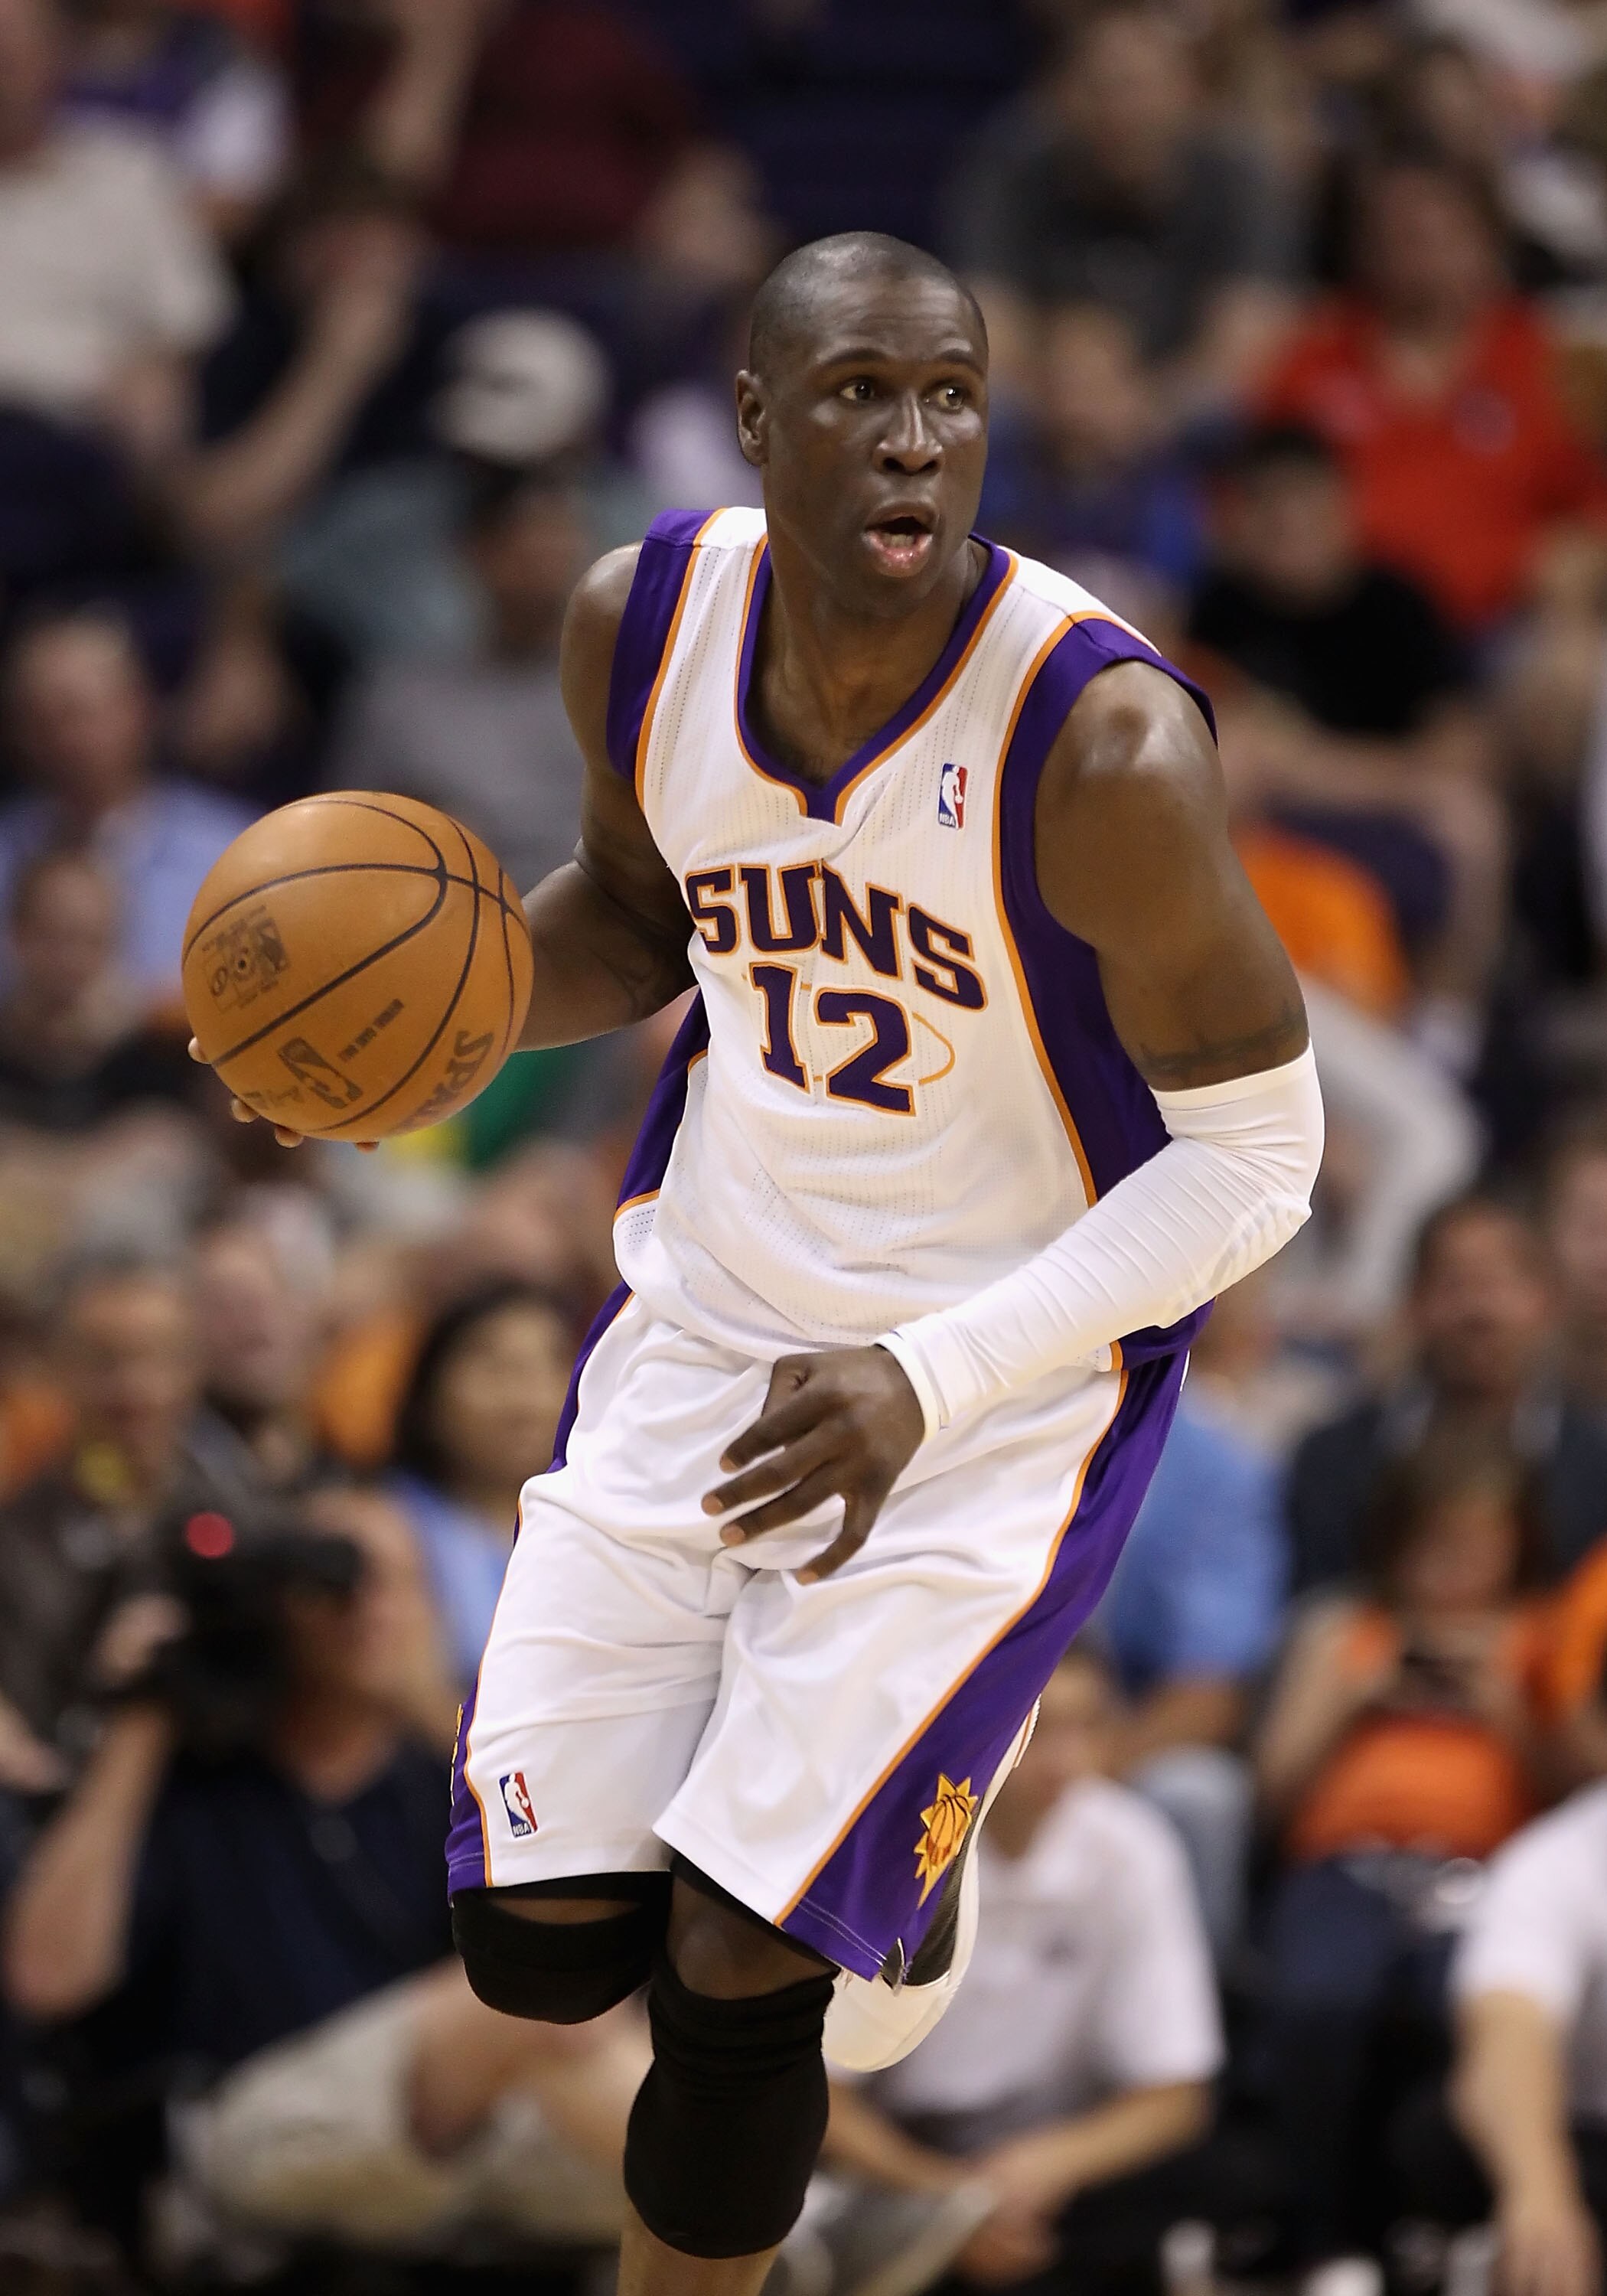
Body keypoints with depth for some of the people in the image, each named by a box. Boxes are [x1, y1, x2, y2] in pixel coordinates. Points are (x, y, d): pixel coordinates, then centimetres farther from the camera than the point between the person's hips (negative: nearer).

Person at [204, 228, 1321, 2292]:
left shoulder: (1100, 743, -27)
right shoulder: (644, 626, -11)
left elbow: (1254, 1159, -18)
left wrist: (927, 1386, -28)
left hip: (1007, 1382, -5)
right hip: (711, 1320, 5)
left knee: (731, 1981, -11)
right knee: (538, 1946, 3)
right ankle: (890, 1859, 36)